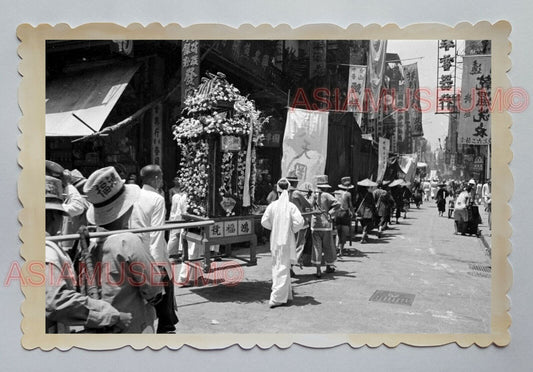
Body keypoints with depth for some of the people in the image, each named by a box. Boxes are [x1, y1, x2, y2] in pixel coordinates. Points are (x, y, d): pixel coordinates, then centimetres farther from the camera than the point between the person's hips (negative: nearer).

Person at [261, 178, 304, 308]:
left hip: (275, 240, 4)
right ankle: (276, 298, -4)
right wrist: (293, 230, 1)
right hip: (287, 240, -3)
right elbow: (299, 222, -18)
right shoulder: (291, 206, -12)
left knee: (276, 266, 18)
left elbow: (264, 221, -3)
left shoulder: (272, 205, -4)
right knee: (283, 268, 1)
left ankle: (285, 294, 30)